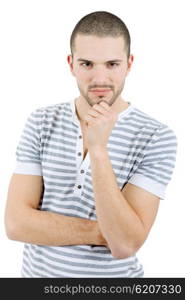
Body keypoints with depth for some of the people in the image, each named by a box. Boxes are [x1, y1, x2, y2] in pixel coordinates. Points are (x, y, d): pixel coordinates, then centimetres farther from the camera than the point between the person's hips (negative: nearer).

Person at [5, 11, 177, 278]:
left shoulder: (157, 137, -17)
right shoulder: (40, 123, -8)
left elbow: (125, 245, -23)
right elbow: (16, 222, -13)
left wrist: (99, 150, -30)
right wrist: (104, 232, -19)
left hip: (113, 274, -2)